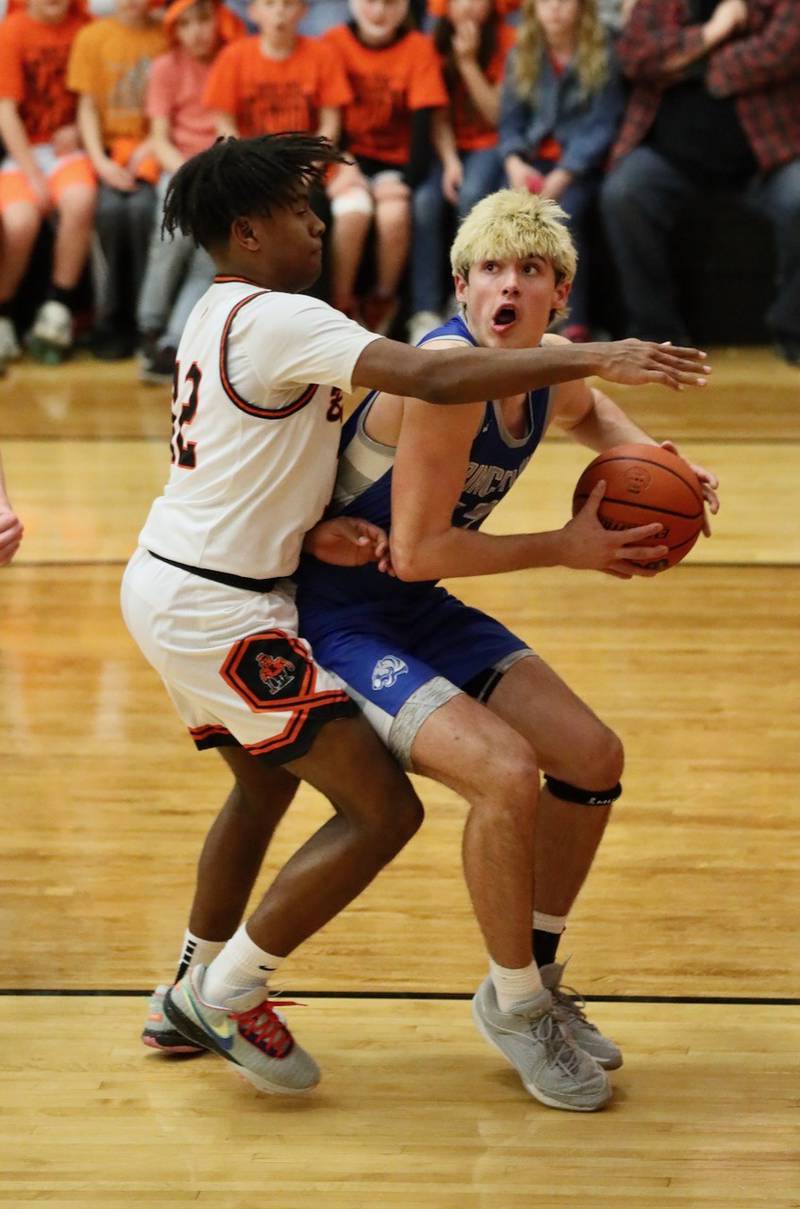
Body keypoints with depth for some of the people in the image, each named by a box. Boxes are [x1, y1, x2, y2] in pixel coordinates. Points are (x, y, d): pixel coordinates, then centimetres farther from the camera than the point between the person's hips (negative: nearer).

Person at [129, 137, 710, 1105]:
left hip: (163, 581, 11)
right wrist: (595, 359, -28)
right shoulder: (278, 319, -19)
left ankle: (192, 997, 40)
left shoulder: (216, 316, 13)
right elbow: (435, 378, -30)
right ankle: (226, 997, 2)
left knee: (266, 782, 30)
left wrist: (309, 533, -3)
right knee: (384, 810, -7)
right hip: (217, 613, -11)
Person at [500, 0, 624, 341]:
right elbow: (510, 121, 9)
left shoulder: (602, 54, -3)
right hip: (533, 158, 3)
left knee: (564, 214, -32)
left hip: (582, 163, -3)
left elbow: (602, 125, -7)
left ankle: (576, 325, -27)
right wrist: (514, 162, -12)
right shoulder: (522, 56, 9)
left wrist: (563, 176, -18)